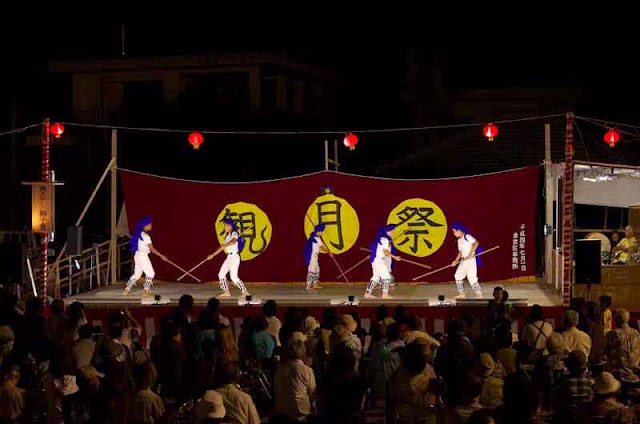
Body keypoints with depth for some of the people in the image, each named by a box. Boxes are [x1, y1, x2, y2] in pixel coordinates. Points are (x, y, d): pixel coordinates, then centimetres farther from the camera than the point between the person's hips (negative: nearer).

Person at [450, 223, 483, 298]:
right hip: (463, 261, 9)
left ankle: (479, 294, -5)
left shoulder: (467, 237, -11)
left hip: (470, 260, -9)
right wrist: (456, 261, 13)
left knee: (472, 277, -12)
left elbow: (476, 243, -21)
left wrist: (471, 252, -26)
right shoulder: (459, 240, 15)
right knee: (458, 276, 10)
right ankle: (462, 293, 18)